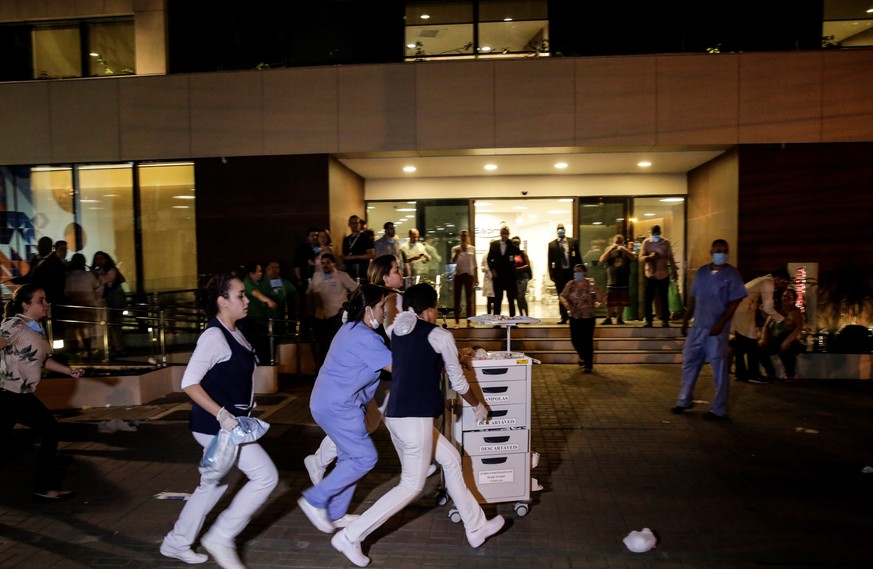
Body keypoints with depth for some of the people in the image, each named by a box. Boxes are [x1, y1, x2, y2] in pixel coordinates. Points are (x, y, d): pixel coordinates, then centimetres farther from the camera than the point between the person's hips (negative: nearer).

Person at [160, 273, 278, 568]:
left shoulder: (234, 333, 8)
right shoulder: (214, 336, -20)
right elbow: (189, 382, -24)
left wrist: (244, 408, 18)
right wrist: (222, 415, -28)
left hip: (230, 421, 9)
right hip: (216, 425, -9)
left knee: (215, 483, 21)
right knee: (266, 475, -8)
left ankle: (176, 543, 38)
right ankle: (221, 537, 7)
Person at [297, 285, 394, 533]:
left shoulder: (353, 328, 12)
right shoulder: (365, 338, -20)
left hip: (332, 402, 11)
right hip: (338, 406, -11)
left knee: (350, 457, 15)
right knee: (365, 458, -4)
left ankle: (335, 514, 25)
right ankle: (315, 499, 5)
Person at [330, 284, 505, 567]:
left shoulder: (398, 332, 13)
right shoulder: (440, 336, -7)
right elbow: (458, 383, 1)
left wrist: (457, 360, 40)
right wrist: (478, 406, 19)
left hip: (396, 415, 9)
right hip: (415, 418, -9)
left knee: (451, 459, 20)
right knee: (411, 486, 4)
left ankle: (476, 528, 30)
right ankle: (350, 536, 7)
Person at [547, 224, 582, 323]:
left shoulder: (573, 242, 4)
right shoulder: (552, 244, 3)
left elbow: (578, 257, 6)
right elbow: (550, 261, 3)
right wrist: (551, 274, -4)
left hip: (572, 272, 0)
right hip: (559, 273, 0)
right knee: (561, 297, 4)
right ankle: (564, 318, 12)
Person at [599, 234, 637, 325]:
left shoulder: (626, 252, 8)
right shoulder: (610, 252, 9)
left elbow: (634, 258, -11)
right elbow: (602, 260, -6)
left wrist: (624, 250, -16)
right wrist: (610, 250, -11)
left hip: (624, 282, 1)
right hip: (612, 282, 0)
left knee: (621, 302, 7)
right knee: (610, 302, -1)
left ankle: (619, 318, 19)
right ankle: (608, 318, 9)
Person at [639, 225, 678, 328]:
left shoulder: (666, 243, 1)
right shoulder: (646, 242, 0)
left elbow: (671, 258, 4)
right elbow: (641, 257, -4)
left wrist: (674, 272, 3)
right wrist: (649, 257, -25)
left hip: (663, 275, 0)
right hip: (650, 274, 0)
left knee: (664, 298, 4)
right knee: (648, 298, 1)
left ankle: (665, 320, 12)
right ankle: (649, 320, 9)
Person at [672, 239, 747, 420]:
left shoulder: (732, 274, -5)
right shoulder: (702, 272, 9)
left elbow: (734, 302, -10)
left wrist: (721, 323, -19)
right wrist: (685, 320, 12)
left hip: (717, 329, -5)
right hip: (697, 326, 6)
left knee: (719, 369, 2)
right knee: (689, 362, 12)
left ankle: (718, 409, 11)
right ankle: (684, 401, 27)